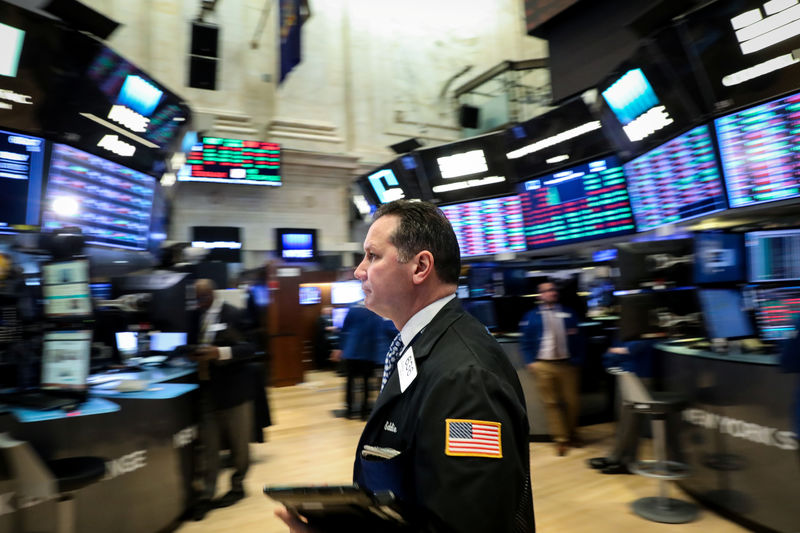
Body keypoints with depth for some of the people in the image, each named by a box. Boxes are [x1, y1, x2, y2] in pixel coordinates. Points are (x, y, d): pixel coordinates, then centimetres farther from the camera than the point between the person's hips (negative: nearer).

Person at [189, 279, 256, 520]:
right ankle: (206, 495, 16)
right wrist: (190, 353, -9)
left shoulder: (233, 315, -10)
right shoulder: (196, 316, 6)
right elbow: (194, 345, 14)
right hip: (207, 388, 4)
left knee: (238, 443, 11)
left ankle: (237, 487, 30)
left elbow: (248, 348, -16)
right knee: (207, 445, 6)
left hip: (232, 388, -4)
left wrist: (219, 352, -29)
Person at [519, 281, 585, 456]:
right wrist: (530, 362, -4)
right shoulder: (532, 316, 5)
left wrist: (578, 360, 2)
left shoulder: (568, 314, 11)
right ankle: (560, 439, 11)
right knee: (551, 403, 0)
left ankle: (572, 434, 29)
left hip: (567, 364, 2)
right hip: (543, 366, -2)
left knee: (572, 401, 7)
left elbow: (577, 338, 11)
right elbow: (526, 342, 5)